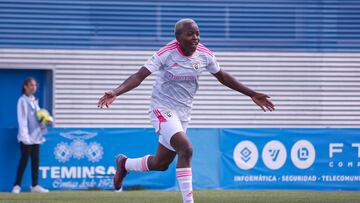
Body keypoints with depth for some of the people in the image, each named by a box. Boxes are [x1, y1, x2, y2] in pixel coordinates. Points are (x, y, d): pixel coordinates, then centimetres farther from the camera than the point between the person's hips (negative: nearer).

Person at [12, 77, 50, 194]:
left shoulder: (34, 101, 15)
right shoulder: (23, 100, -8)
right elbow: (22, 119, -13)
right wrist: (25, 136, -20)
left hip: (36, 135, 7)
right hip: (26, 137, -7)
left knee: (36, 161, 6)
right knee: (24, 160, -6)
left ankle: (35, 185, 10)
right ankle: (17, 185, -2)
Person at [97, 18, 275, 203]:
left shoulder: (205, 55, -3)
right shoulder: (167, 54, -19)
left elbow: (222, 77, 14)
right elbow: (139, 76, -22)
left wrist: (252, 94, 17)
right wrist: (115, 93, -38)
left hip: (183, 114, 6)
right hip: (163, 109, -6)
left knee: (161, 163, 14)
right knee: (185, 149, -27)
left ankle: (125, 164, 43)